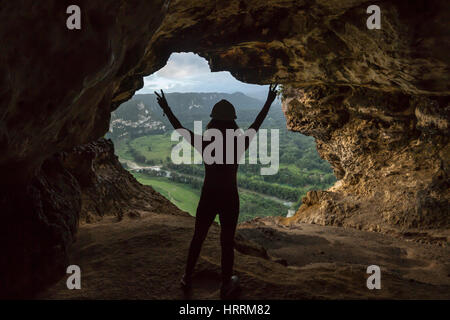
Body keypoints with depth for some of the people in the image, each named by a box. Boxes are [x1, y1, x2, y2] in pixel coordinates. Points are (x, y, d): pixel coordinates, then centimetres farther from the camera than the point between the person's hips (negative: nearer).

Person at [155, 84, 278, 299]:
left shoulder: (204, 145, -13)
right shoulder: (238, 146, -15)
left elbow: (181, 129, -2)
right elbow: (256, 126, -3)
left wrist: (166, 109, 10)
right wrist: (268, 103, 7)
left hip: (208, 198, 2)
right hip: (229, 199, -1)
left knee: (197, 238, 18)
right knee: (227, 242, 12)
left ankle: (187, 278, 33)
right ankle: (226, 285, 25)